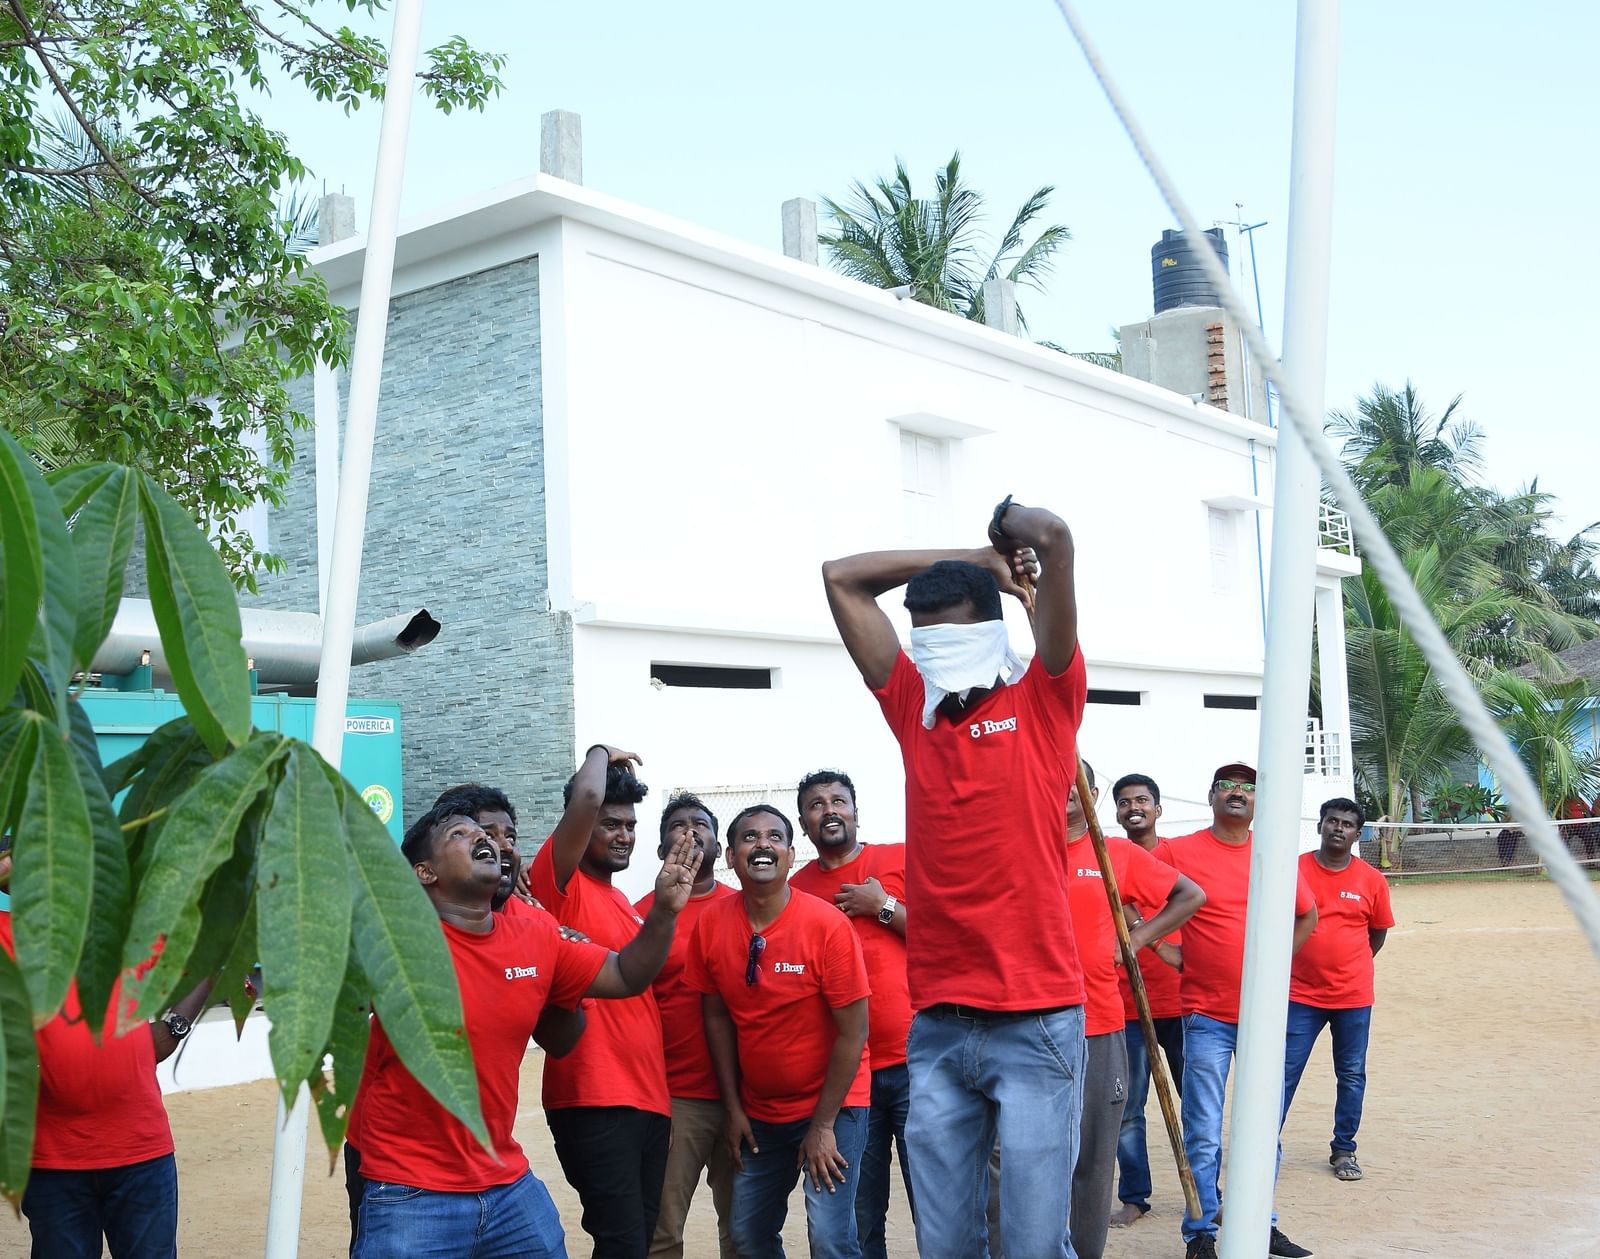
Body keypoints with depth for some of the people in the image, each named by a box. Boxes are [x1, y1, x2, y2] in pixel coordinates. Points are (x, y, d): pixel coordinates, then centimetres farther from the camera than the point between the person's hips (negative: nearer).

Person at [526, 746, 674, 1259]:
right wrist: (601, 752, -3)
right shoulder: (561, 885, -6)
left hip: (648, 1097, 8)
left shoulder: (622, 902, 19)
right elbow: (585, 798, -19)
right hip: (594, 1100, -8)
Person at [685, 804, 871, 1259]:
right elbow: (717, 1017, 3)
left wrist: (823, 1126, -13)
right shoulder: (711, 924, -8)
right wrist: (733, 1108, 3)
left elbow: (853, 1033, -15)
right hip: (758, 1111, 4)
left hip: (830, 1103, -4)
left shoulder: (827, 924, -19)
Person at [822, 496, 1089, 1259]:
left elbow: (1053, 538, -9)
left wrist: (1015, 526, 13)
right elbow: (841, 578, 15)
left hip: (1036, 1020, -4)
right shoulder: (914, 710, 12)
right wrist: (982, 558, 17)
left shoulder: (1043, 702, 2)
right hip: (936, 1024, 4)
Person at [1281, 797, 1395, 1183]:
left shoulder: (1372, 880, 0)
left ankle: (1343, 1151, 23)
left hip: (1354, 997, 2)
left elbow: (1377, 933, 13)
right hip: (1301, 994, -1)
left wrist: (1350, 967, 9)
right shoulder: (1294, 869, -5)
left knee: (1352, 1076, 10)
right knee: (1283, 1074, -1)